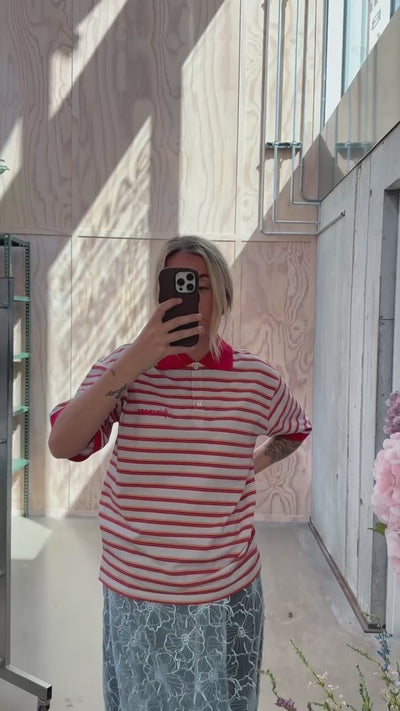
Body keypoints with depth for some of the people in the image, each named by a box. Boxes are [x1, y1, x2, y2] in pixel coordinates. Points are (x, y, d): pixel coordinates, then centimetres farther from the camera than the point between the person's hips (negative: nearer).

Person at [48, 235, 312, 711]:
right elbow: (62, 445, -21)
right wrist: (137, 359, -27)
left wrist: (255, 463, 0)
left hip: (227, 597, 1)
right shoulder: (124, 366, -6)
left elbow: (294, 430, 18)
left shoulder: (257, 378, -4)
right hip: (136, 594, 0)